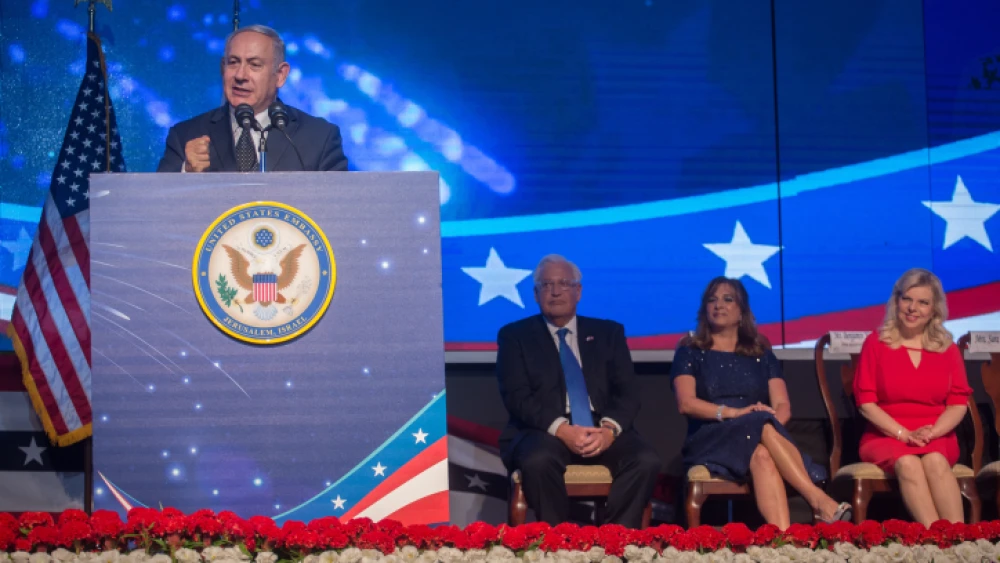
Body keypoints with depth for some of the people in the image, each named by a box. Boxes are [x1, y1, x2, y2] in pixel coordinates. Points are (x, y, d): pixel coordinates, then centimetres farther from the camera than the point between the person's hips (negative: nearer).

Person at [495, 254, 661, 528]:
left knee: (646, 462, -28)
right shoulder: (515, 336, 10)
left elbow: (628, 391, 8)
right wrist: (561, 429, -19)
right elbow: (516, 396, -3)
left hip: (602, 430, 2)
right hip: (545, 431, -2)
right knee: (538, 461, -37)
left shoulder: (608, 333, 17)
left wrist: (610, 429, -14)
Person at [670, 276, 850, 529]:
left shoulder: (762, 356, 21)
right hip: (711, 440, -2)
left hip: (759, 440, 2)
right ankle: (820, 500, -49)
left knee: (763, 457, -38)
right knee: (764, 427, -36)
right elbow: (686, 403, -4)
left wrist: (773, 420, -18)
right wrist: (736, 412, -19)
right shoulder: (690, 354, 13)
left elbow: (783, 405, 8)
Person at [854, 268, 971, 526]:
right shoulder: (876, 343, 6)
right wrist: (904, 434, -14)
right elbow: (866, 402, -1)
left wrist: (932, 432, -15)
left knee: (935, 461, -34)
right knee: (908, 463, -35)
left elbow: (958, 403, 5)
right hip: (885, 436, -1)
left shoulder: (948, 349, 12)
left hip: (937, 438, 1)